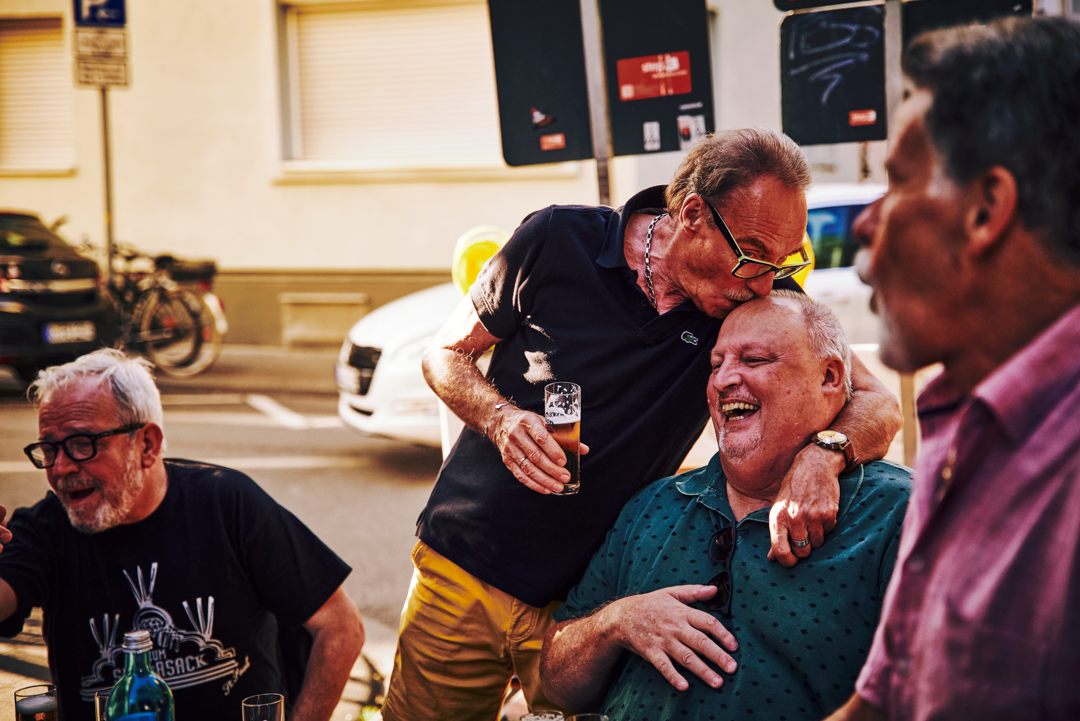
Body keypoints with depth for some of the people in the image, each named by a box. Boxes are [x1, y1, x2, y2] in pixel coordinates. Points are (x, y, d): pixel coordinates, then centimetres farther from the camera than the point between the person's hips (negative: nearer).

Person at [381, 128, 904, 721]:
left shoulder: (762, 301, -9)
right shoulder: (558, 242, -11)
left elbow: (877, 404, -12)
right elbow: (446, 354, 1)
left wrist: (821, 455, -35)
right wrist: (502, 419, -20)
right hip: (462, 576, 0)